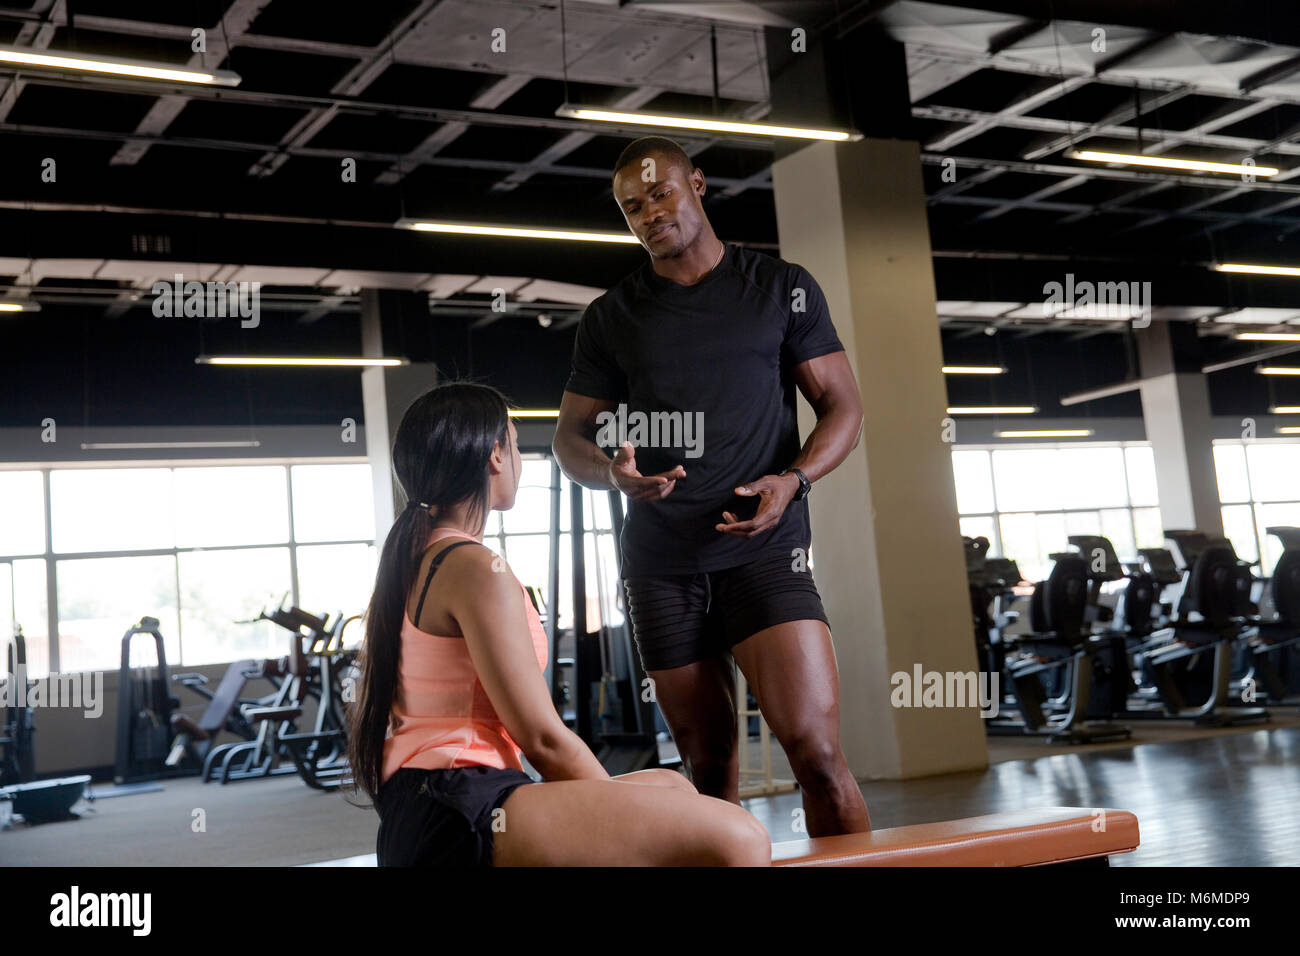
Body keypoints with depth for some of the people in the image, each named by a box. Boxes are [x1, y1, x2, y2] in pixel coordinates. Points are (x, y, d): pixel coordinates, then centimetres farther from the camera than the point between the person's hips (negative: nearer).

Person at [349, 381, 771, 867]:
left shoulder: (409, 558, 18)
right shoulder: (476, 568, -12)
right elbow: (542, 738, -15)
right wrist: (621, 807, 2)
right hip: (458, 816, -11)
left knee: (669, 787, 24)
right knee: (738, 840, -21)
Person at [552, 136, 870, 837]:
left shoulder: (782, 288, 8)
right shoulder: (609, 318, 12)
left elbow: (843, 406, 7)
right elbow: (569, 437, 13)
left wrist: (793, 479, -13)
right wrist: (614, 473, -10)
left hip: (763, 547, -2)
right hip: (660, 562, 3)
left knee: (815, 746, -16)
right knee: (709, 769, 7)